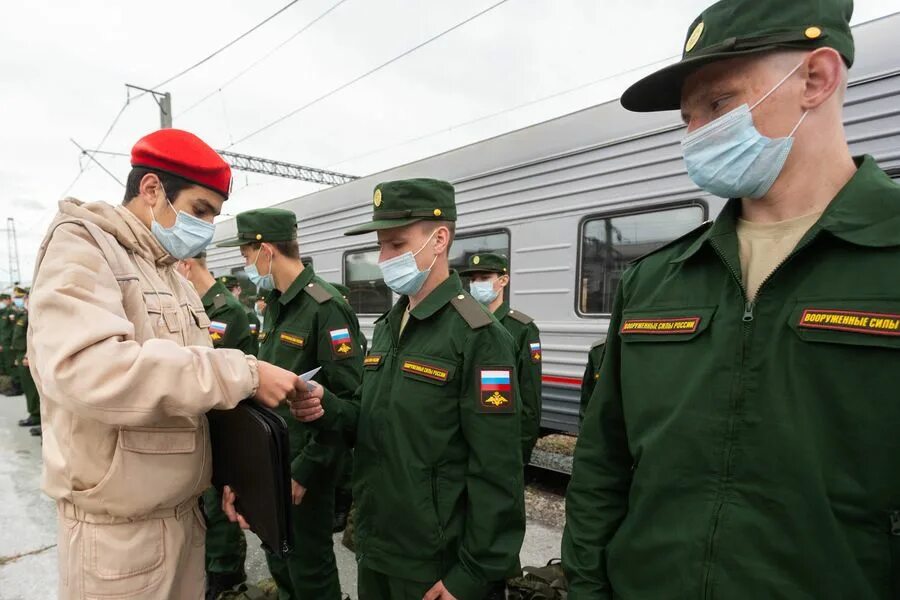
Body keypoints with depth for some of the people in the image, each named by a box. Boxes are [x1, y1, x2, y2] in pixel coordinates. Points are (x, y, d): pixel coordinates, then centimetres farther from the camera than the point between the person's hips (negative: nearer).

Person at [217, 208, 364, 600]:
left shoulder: (326, 308, -21)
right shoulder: (275, 305, 8)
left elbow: (350, 400, -24)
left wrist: (305, 468, -19)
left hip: (305, 465, -8)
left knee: (309, 566, 10)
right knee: (278, 560, 24)